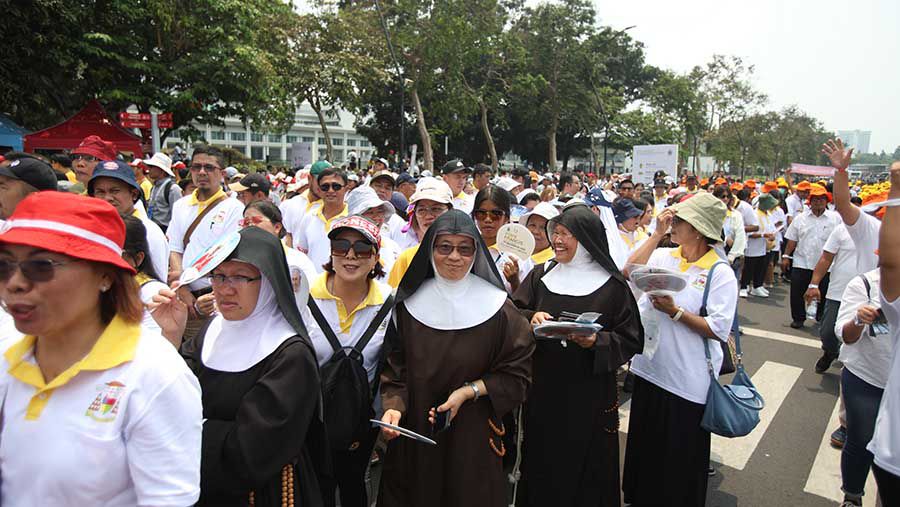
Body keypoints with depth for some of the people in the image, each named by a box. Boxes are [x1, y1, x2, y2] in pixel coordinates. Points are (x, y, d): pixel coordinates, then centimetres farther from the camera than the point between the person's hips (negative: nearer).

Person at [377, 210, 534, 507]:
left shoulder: (497, 307, -9)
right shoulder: (410, 304, -3)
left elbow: (517, 374, -6)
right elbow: (395, 366, 0)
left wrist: (468, 392, -16)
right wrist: (393, 406, -17)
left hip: (473, 435, -1)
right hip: (414, 431, 2)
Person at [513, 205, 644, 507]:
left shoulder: (613, 285, -6)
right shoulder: (540, 275, 4)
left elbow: (631, 341, -4)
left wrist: (597, 341, -21)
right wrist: (531, 318, -18)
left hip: (589, 395, -2)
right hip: (542, 391, 3)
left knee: (584, 470, 10)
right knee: (542, 463, 14)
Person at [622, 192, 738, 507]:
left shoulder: (720, 274, -11)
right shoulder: (663, 256, 3)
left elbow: (719, 330, -16)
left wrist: (674, 311, -23)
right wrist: (657, 235, -13)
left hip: (687, 381, -5)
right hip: (649, 369, 5)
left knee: (680, 457, 12)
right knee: (644, 448, 22)